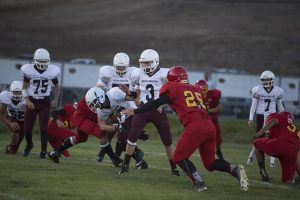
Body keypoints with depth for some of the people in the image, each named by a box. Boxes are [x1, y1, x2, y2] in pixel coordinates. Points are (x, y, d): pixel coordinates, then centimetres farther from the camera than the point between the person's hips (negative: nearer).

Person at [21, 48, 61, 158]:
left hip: (45, 102, 0)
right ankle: (29, 145, 31)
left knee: (43, 128, -7)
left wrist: (55, 100, 2)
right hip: (32, 102, 0)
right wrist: (27, 101, -8)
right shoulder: (29, 70, -9)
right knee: (27, 128, 2)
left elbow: (57, 87, 11)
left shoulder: (52, 71, -5)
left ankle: (43, 151, 5)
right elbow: (24, 87, 2)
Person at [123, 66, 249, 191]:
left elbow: (157, 103, 1)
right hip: (210, 126, 6)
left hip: (195, 127, -6)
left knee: (180, 157, 10)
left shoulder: (172, 88, 10)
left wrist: (135, 111, 5)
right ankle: (234, 169, -3)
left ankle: (199, 182, -8)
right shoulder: (196, 89, 28)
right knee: (210, 163, 20)